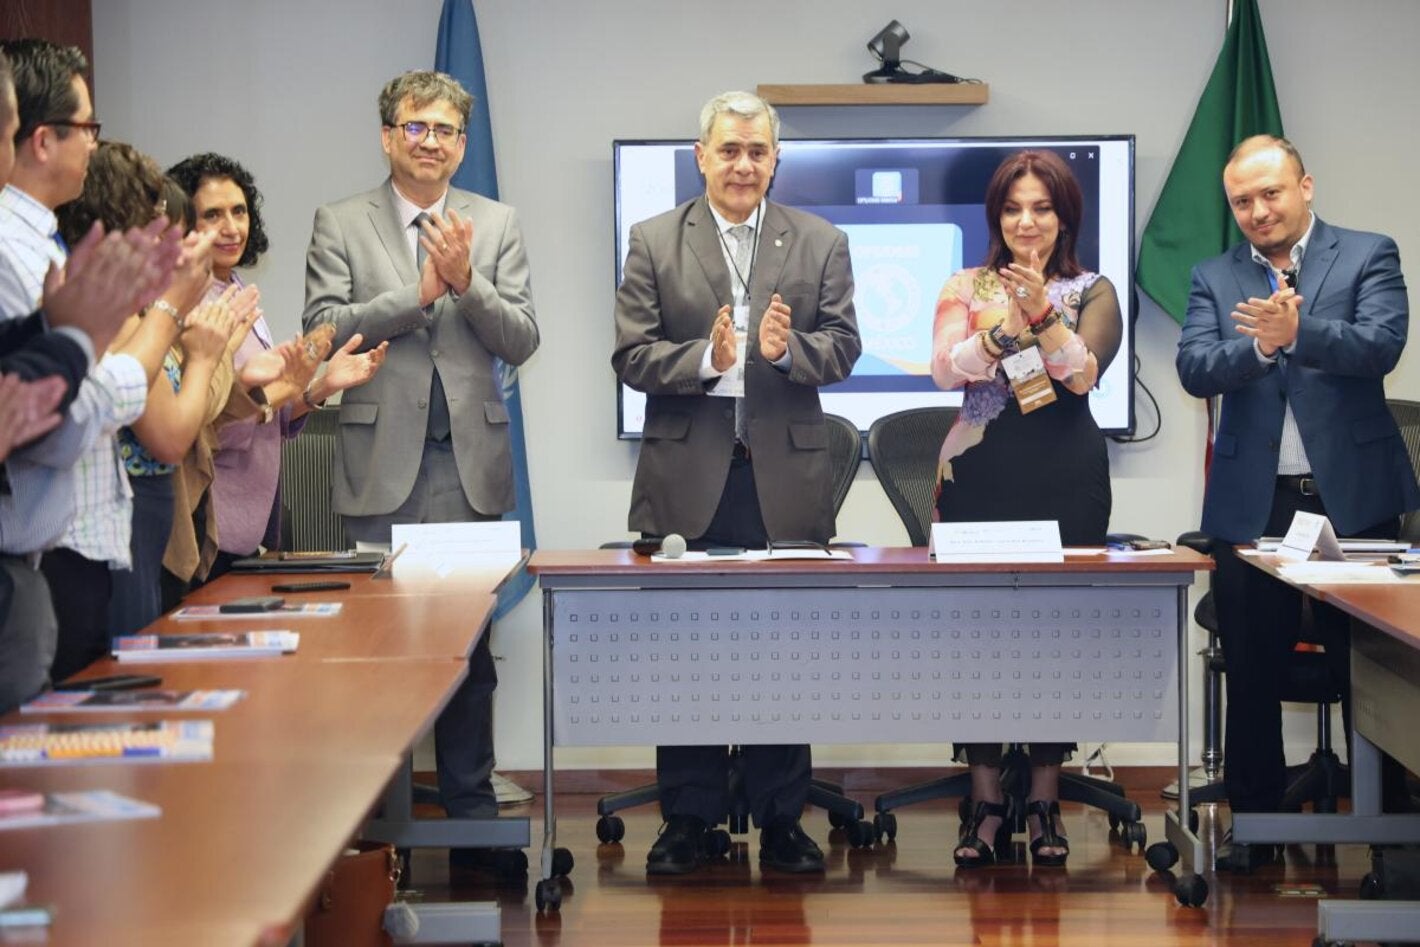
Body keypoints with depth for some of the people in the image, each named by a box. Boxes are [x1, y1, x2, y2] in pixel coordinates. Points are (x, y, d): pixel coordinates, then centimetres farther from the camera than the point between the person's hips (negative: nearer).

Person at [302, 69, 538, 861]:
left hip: (472, 464, 1)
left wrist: (468, 283, -16)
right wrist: (418, 292, -15)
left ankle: (471, 805, 15)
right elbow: (324, 330, -7)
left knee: (470, 641, 7)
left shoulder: (498, 225, 8)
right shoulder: (340, 226, 4)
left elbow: (522, 342, 1)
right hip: (383, 463, -1)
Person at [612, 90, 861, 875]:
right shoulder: (654, 243, 4)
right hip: (687, 476, 0)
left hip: (786, 478, 1)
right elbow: (631, 356, -2)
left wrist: (789, 349, -19)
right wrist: (706, 359, -19)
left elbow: (843, 347, 1)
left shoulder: (821, 244, 7)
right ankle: (689, 819, 15)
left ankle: (780, 820, 15)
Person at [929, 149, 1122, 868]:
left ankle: (1045, 800, 11)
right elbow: (944, 370, -6)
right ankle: (986, 801, 7)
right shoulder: (967, 289, 9)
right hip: (980, 474, 1)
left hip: (1067, 479, -1)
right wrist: (996, 333, -23)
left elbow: (1084, 372, -9)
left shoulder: (1092, 292, 7)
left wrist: (1043, 314, -22)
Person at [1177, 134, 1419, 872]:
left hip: (1352, 498, -2)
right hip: (1252, 504, 3)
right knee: (1251, 674, 9)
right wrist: (1258, 344, -24)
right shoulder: (1214, 279, 9)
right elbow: (1195, 370, -5)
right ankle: (1254, 825, 20)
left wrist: (1297, 330, -32)